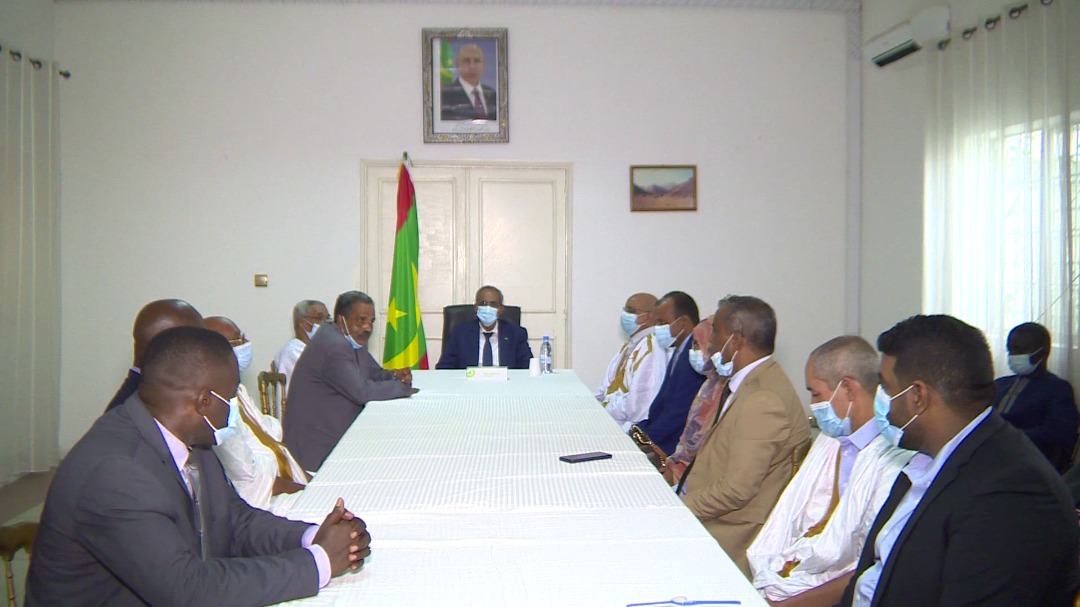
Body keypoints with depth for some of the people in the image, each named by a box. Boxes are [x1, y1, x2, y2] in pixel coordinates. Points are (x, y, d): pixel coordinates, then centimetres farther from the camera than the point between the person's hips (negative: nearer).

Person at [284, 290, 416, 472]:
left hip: (337, 432, 9)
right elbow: (361, 392, -25)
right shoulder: (334, 347, -21)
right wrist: (403, 387, -13)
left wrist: (396, 375, -5)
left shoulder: (352, 340, 10)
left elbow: (376, 373, 17)